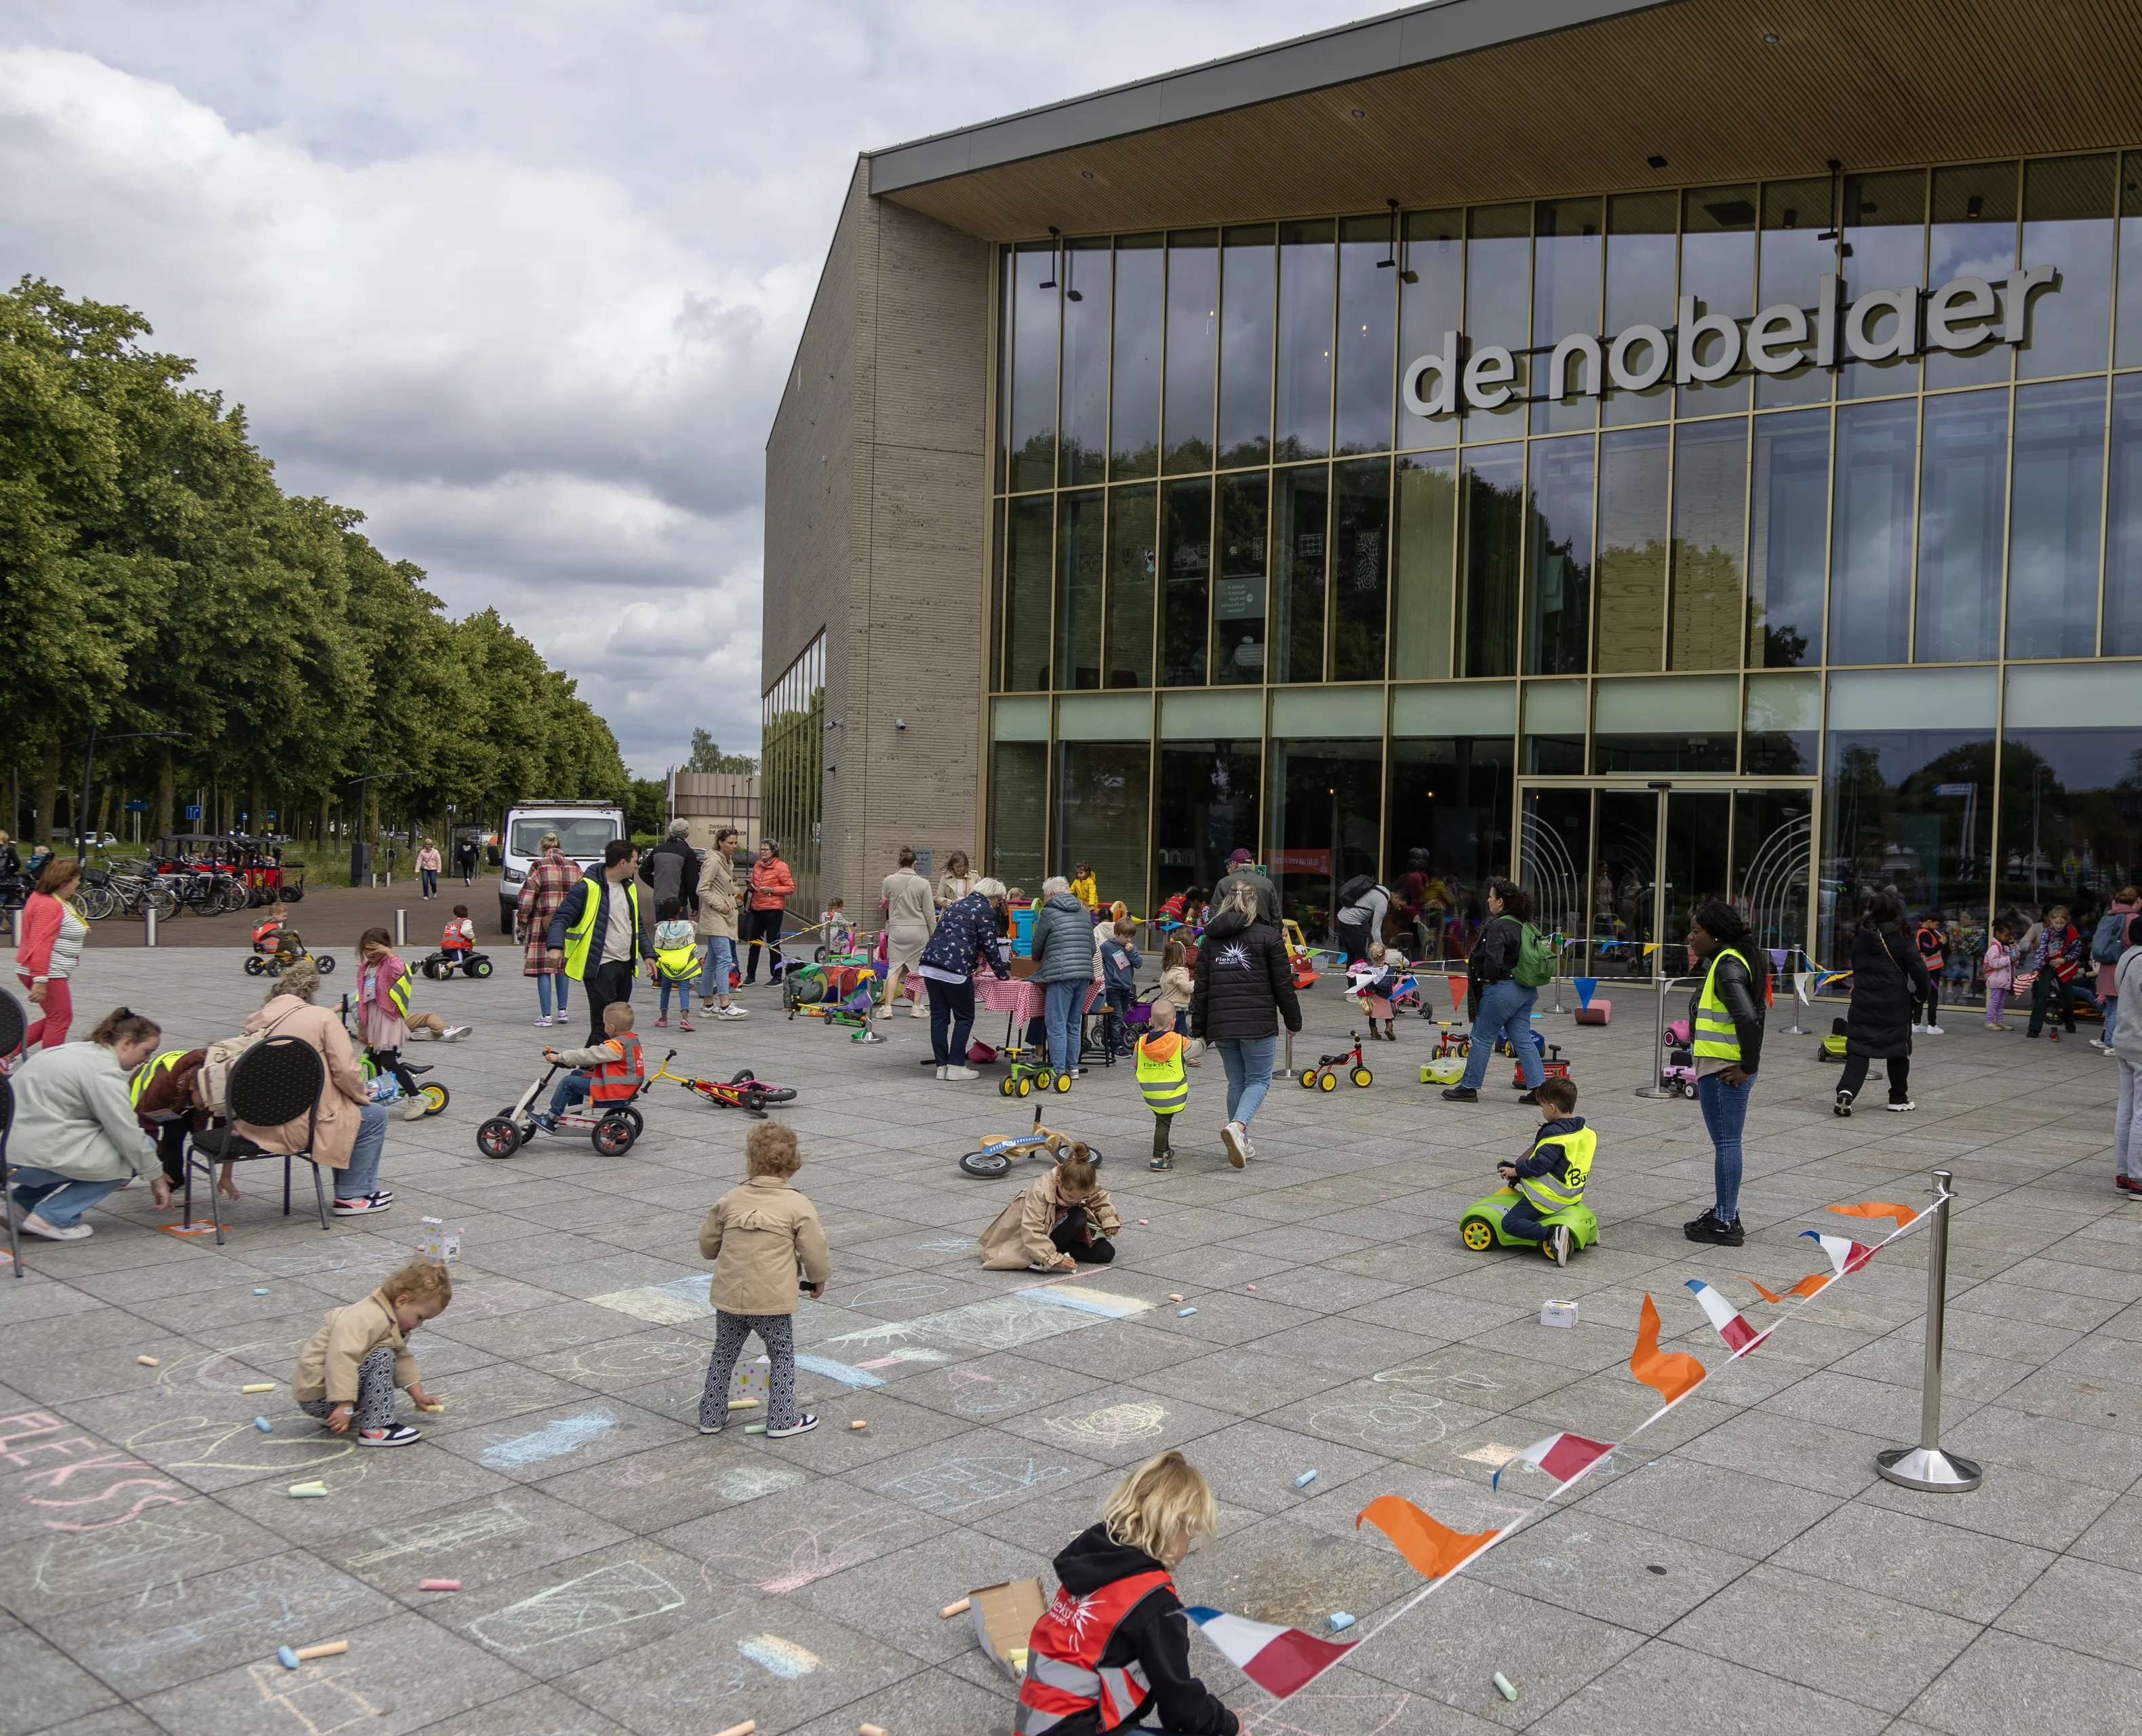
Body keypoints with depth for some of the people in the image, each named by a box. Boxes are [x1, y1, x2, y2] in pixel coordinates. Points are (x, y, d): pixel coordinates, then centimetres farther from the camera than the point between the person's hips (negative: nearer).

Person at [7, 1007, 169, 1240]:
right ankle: (52, 1216, -4)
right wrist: (157, 1177, -2)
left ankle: (25, 1202, 17)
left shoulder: (81, 1051, 17)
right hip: (34, 1156, -10)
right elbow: (128, 1135, -14)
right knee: (131, 1153, -5)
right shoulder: (105, 1071, -14)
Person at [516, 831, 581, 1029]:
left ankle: (545, 1015, -2)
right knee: (562, 966, 17)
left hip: (543, 924, -4)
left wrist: (521, 923, 1)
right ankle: (562, 1010, 19)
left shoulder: (539, 866, -6)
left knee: (543, 969, -1)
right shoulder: (574, 866, 8)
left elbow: (527, 898, -7)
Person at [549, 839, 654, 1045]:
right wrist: (556, 946, -30)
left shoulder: (630, 888, 14)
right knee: (604, 1026, -9)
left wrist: (648, 954, 14)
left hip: (625, 966, 8)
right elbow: (561, 919, -13)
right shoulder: (587, 888, -11)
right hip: (600, 967, -8)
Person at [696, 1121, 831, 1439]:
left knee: (723, 1354, 19)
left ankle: (711, 1416, 26)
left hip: (728, 1295, 3)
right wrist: (818, 1279, 14)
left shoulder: (730, 1200, 1)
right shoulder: (799, 1206, -8)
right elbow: (815, 1252, -6)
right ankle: (781, 1421, 14)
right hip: (773, 1298, -3)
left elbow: (707, 1245, 12)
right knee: (782, 1356, 13)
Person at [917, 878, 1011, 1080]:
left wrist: (973, 964, 43)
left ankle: (942, 1066, 11)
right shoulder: (985, 911, 2)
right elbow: (990, 947, -1)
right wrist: (1003, 975, 12)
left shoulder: (957, 906, 26)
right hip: (954, 969, -7)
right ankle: (956, 1066, 3)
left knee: (939, 1016, 9)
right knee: (964, 1018, 5)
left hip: (929, 963, 7)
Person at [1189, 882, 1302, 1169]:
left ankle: (1241, 1142, 18)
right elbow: (1284, 984, -1)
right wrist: (1293, 1021, 10)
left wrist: (1199, 1028, 15)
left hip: (1220, 1024, 4)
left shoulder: (1211, 938, 10)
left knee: (1236, 1082, 16)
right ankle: (1237, 1126, -19)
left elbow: (1201, 987, 10)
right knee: (1259, 1080, 6)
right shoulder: (1268, 936, -2)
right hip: (1258, 1023, -4)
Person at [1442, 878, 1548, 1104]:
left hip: (1502, 989, -9)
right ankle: (1539, 1088, 8)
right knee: (1523, 1039, 11)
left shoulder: (1499, 926, -17)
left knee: (1482, 1039, 2)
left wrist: (1488, 979, -6)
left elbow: (1493, 960, -25)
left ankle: (1469, 1088, 10)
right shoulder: (1525, 925, 11)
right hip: (1526, 990, 9)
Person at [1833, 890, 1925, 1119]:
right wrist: (1920, 995, 1)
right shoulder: (1899, 937, -9)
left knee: (1858, 1048, 2)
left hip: (1863, 1002, 3)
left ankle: (1846, 1091, -18)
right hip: (1895, 1004, -3)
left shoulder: (1861, 935, 3)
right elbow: (1918, 967, -12)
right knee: (1898, 1049, 13)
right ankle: (1899, 1099, 22)